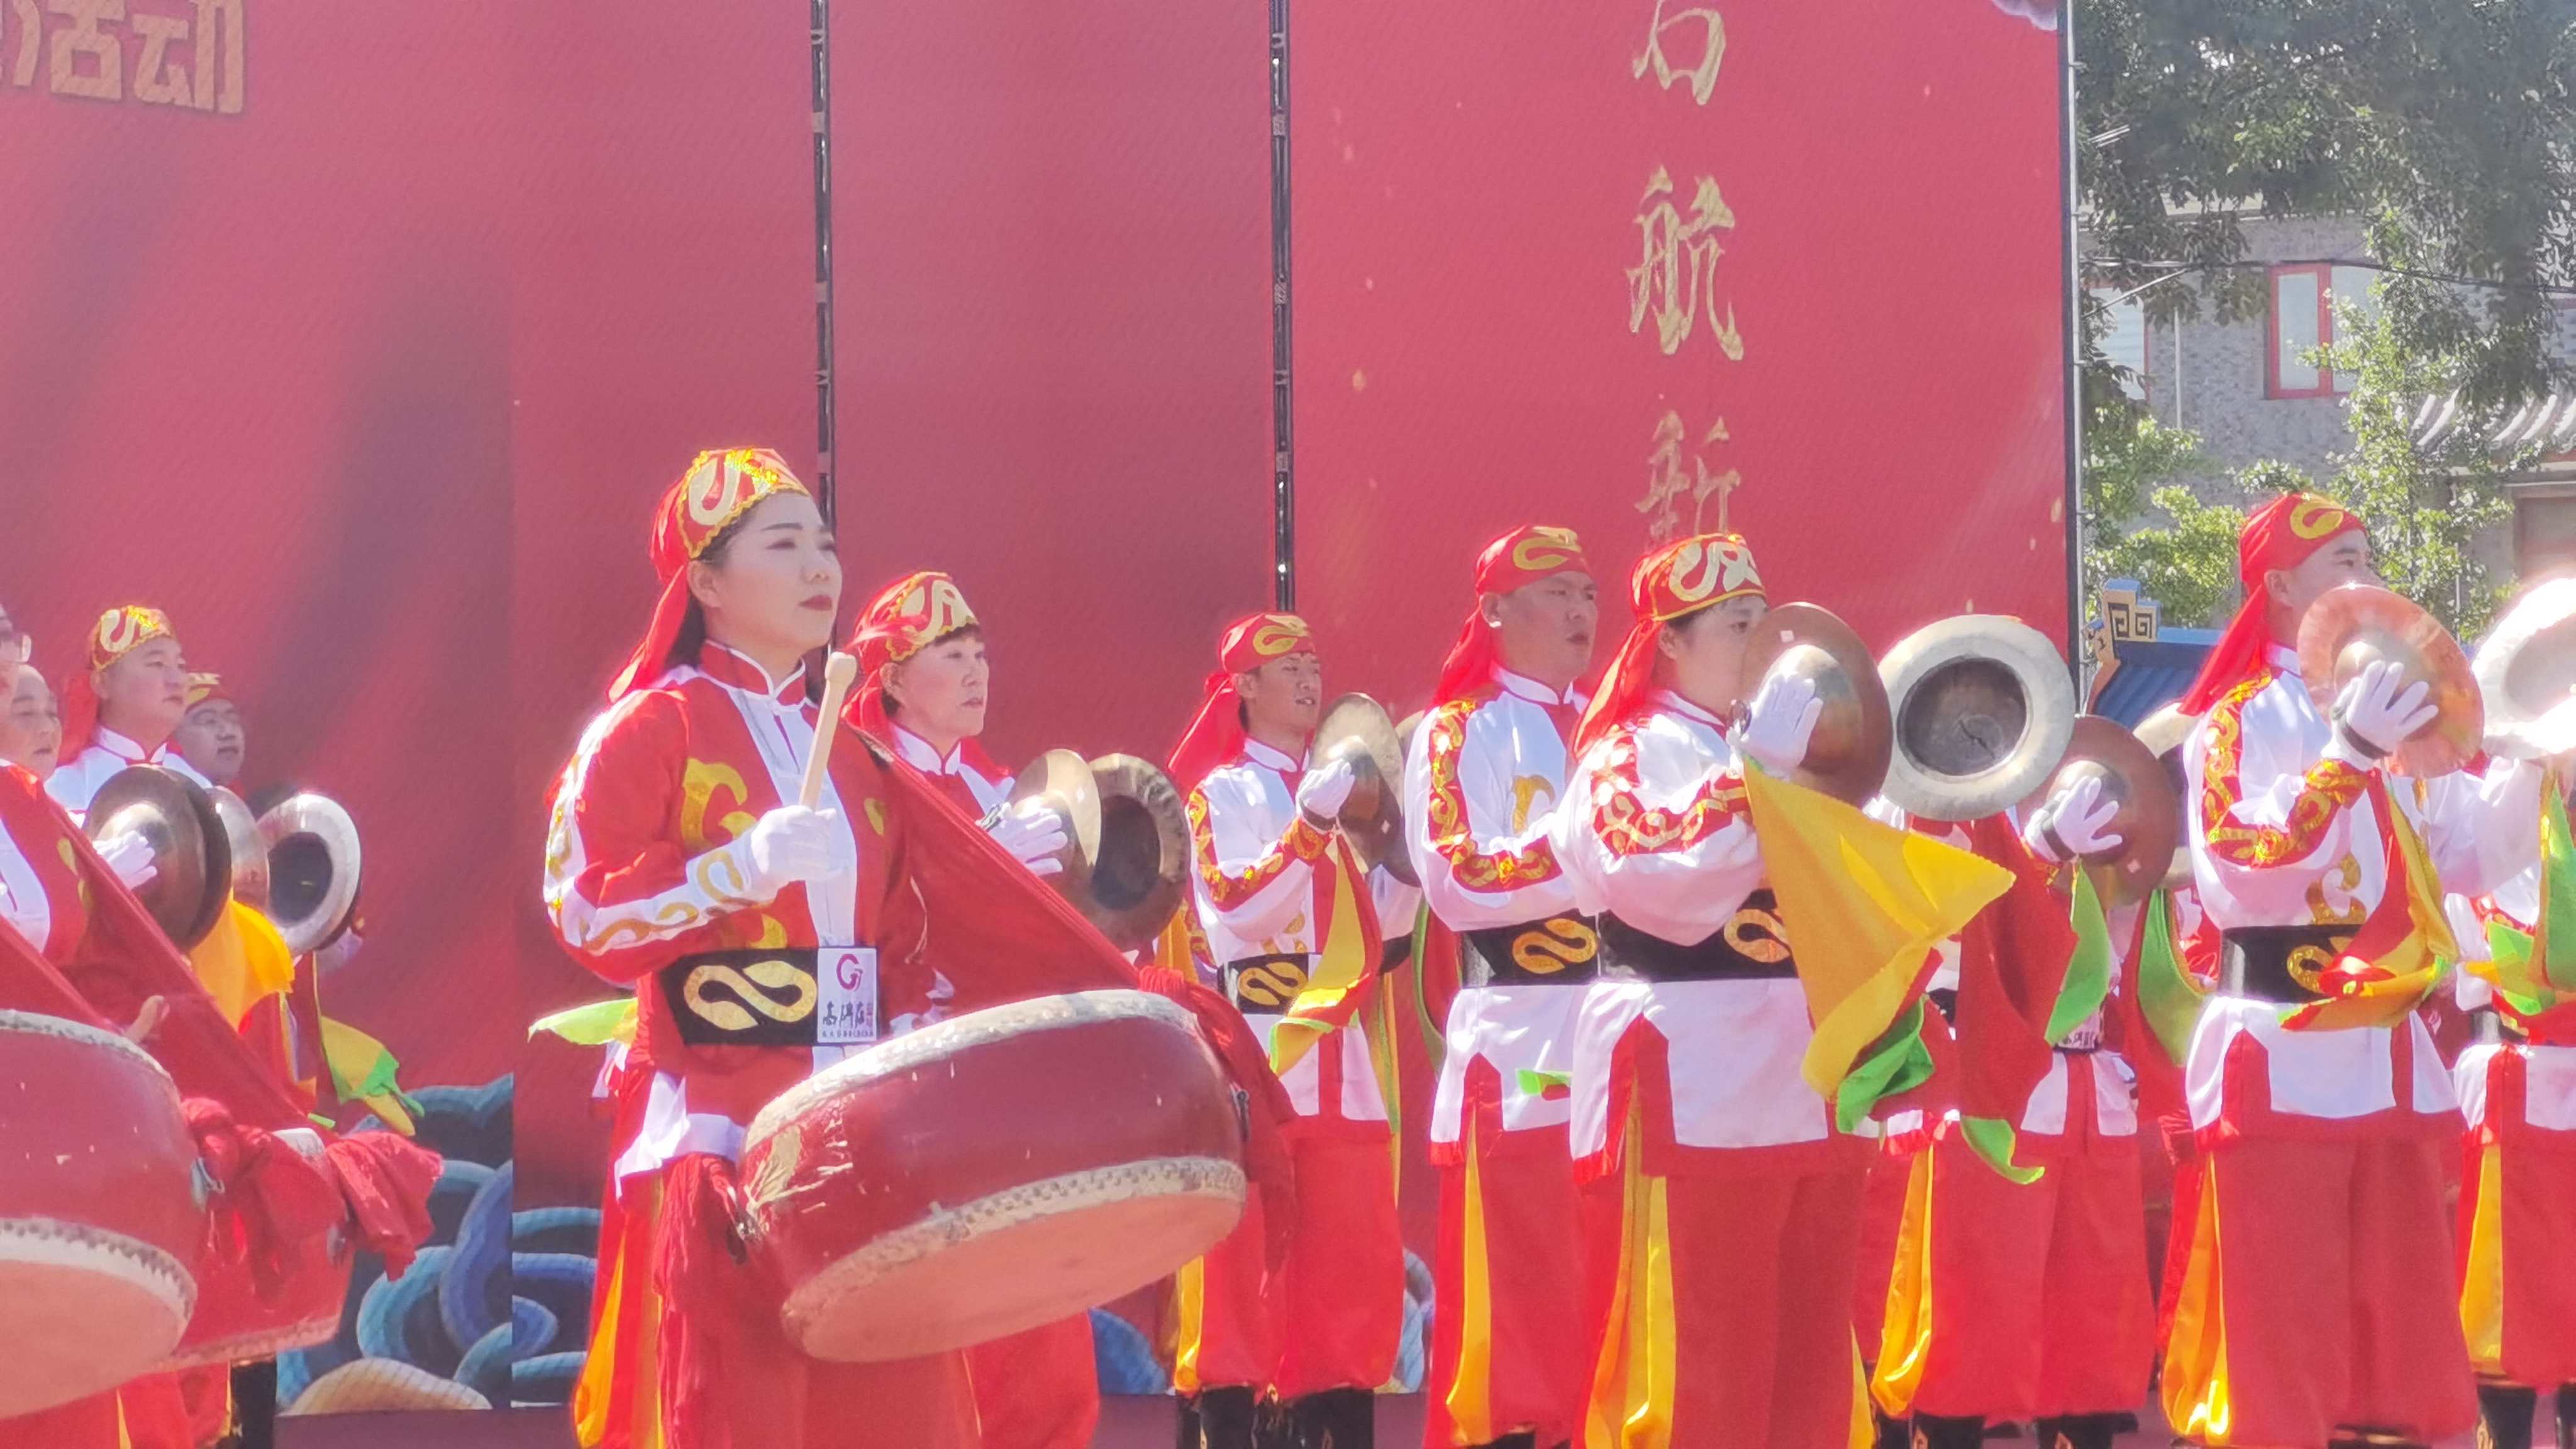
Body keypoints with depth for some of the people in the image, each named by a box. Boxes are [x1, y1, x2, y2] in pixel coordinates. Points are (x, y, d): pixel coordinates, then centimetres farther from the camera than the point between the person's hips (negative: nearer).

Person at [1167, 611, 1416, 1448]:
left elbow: (1379, 918, 15)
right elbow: (1233, 908, -15)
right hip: (1256, 1048, -6)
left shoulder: (1333, 787, 19)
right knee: (1244, 1258, -7)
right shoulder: (1221, 791, 0)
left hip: (1336, 1056, 7)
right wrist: (1308, 827, -23)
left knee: (1352, 1260, 4)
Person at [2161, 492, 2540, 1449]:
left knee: (2399, 1326, 10)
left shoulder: (2384, 709, 15)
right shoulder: (2241, 717, -7)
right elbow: (2240, 871, -22)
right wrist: (2347, 758, -30)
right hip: (2285, 1055, -7)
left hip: (2388, 1054, 7)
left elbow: (2465, 857, 17)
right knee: (2284, 1334, -6)